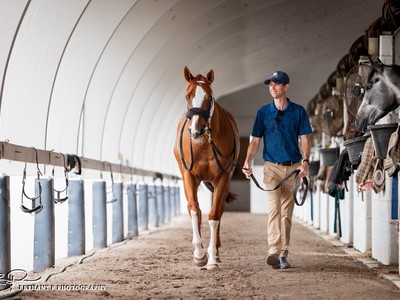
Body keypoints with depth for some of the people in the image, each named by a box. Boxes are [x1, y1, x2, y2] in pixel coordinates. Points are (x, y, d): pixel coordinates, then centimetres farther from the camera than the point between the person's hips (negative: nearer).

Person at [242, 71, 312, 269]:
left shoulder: (298, 111, 4)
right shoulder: (263, 112, 5)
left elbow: (304, 139, 1)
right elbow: (255, 140, 4)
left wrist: (305, 161, -16)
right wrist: (247, 162, -11)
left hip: (293, 167, 1)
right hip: (272, 167, -1)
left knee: (287, 213, 7)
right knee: (274, 208, -15)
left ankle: (283, 254, 14)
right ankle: (274, 251, -26)